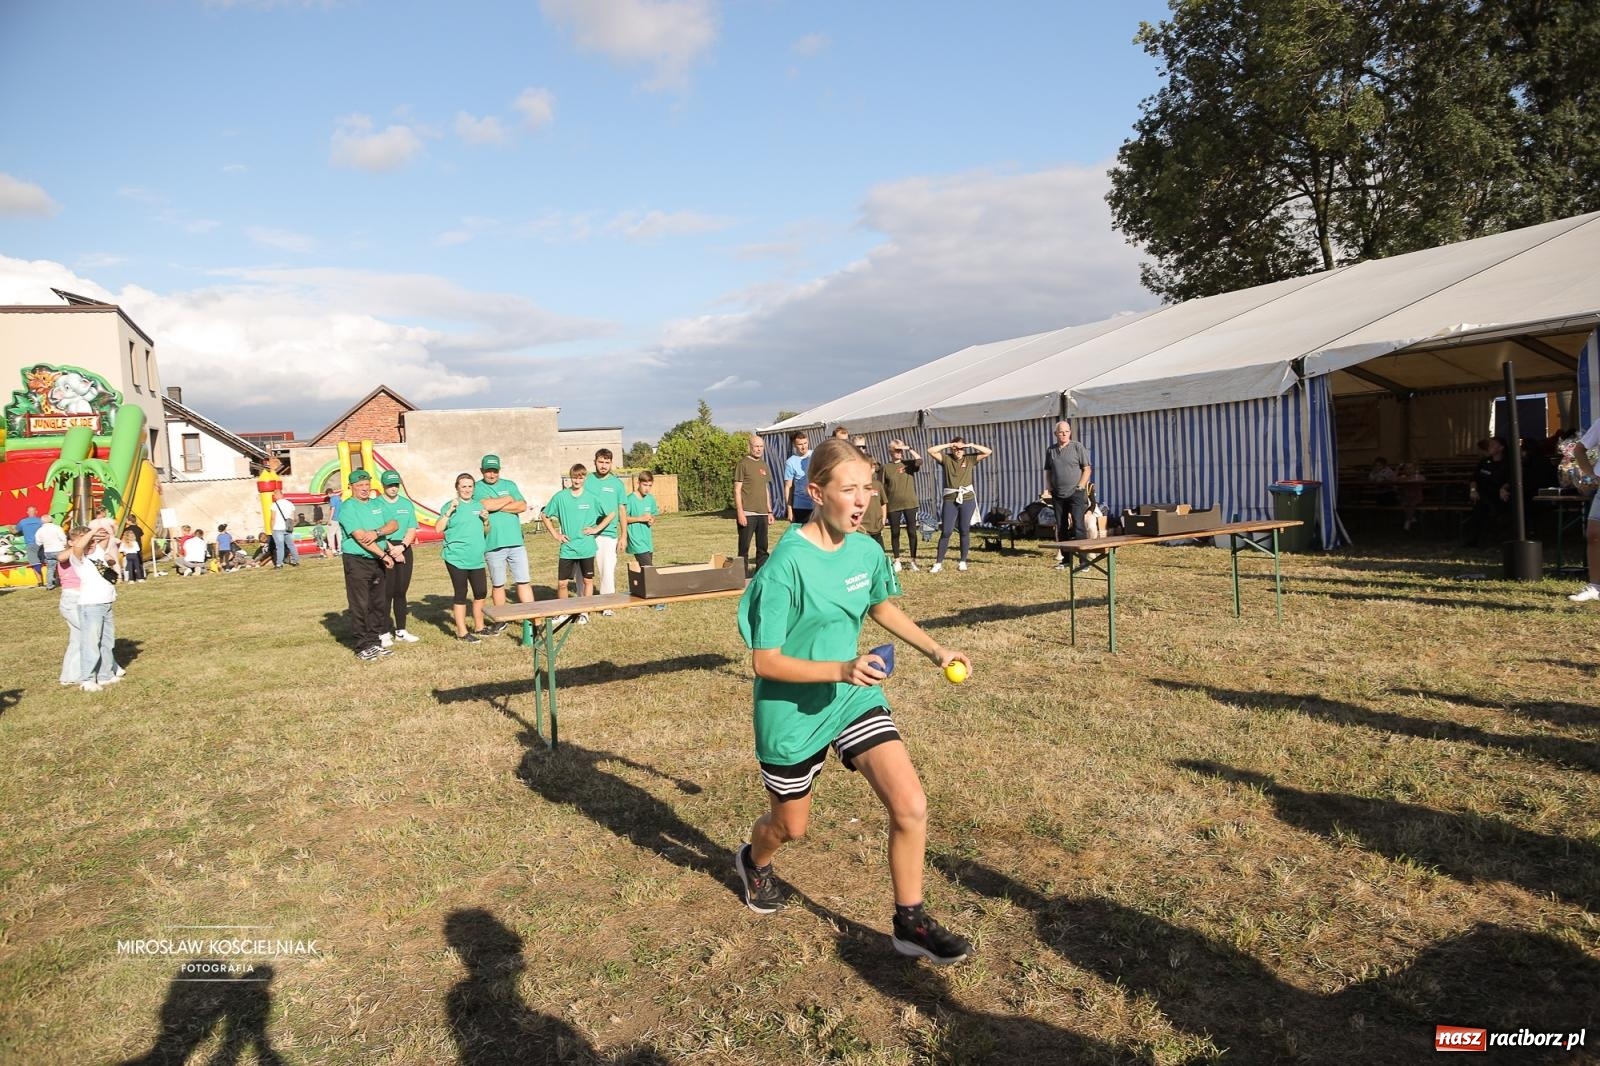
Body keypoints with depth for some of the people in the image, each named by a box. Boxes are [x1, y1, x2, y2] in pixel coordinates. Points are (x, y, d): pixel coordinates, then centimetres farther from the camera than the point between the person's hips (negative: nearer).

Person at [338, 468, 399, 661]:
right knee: (360, 606, -3)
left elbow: (393, 524, 1)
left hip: (377, 560, 7)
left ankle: (374, 642, 19)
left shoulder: (378, 504, 11)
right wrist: (384, 555, -17)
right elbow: (360, 537, -17)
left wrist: (377, 532, -19)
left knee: (378, 604, 10)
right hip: (357, 561, -6)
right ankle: (363, 647, 3)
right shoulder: (347, 508, -9)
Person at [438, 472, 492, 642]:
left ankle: (478, 627, 28)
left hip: (476, 559, 6)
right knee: (461, 594, 1)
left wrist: (486, 521, 0)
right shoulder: (451, 506, -4)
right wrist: (449, 511, -22)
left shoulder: (479, 505, 12)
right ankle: (462, 633, 9)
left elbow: (485, 533, 20)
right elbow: (439, 528, -14)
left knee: (481, 593, 11)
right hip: (456, 558, -6)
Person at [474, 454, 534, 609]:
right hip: (493, 544, -2)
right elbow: (487, 505, -16)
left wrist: (497, 506, -7)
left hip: (516, 542, 3)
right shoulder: (477, 488, 3)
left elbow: (522, 506, 0)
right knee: (498, 585, 7)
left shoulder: (509, 484, 13)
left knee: (523, 581, 1)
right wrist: (508, 499, -1)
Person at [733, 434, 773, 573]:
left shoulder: (763, 464, 15)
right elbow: (737, 490, -8)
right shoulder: (743, 464, -4)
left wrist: (770, 511, 16)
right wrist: (740, 512, -14)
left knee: (763, 548, 10)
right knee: (744, 548, -2)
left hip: (762, 514, 6)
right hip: (747, 514, -6)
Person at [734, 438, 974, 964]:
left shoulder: (866, 550, -6)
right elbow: (765, 662, -23)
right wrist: (842, 670, -34)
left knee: (911, 805, -11)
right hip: (793, 711, -4)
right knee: (790, 825, 18)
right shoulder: (786, 565, -26)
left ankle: (910, 921, 10)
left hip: (854, 698, 5)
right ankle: (754, 861, 54)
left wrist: (935, 649, 6)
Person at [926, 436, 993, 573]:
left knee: (965, 531, 6)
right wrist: (947, 445, -8)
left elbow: (988, 452, 1)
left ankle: (963, 561, 15)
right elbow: (930, 450, -8)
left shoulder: (970, 459, 6)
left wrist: (972, 445, -5)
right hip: (950, 500, -1)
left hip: (967, 499, 1)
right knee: (946, 532, -3)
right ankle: (938, 563, 1)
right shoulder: (946, 459, 3)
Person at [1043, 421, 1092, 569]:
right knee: (1061, 528, 9)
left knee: (1078, 526, -11)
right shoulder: (1050, 450, 11)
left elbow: (1087, 469, -3)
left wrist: (1080, 487, -10)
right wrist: (1047, 489, 5)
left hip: (1075, 494, -5)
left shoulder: (1078, 447, -2)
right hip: (1058, 495, 5)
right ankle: (1065, 559, 18)